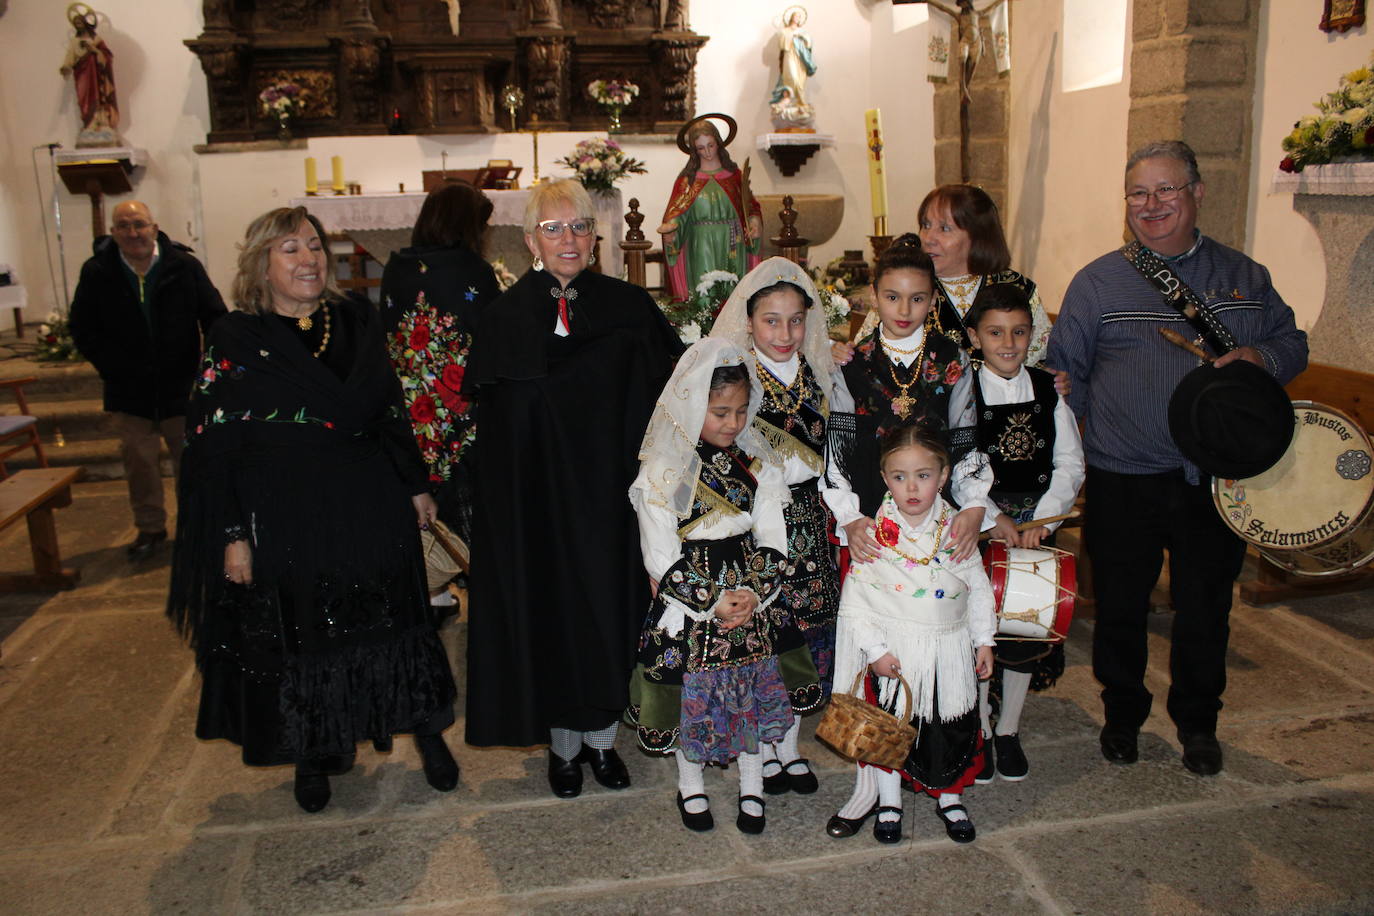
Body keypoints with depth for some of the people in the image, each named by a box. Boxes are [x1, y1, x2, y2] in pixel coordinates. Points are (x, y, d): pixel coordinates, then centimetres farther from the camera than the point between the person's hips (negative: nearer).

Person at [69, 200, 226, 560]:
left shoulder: (184, 266, -7)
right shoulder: (96, 272, -3)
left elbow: (215, 317, -1)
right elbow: (83, 331, 2)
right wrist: (116, 369, -7)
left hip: (182, 386, -1)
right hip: (128, 393, 1)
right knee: (139, 462, 9)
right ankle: (149, 528, 24)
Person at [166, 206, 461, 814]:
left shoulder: (357, 323, 4)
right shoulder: (233, 341, -6)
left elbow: (391, 410, 10)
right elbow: (213, 447, -7)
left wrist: (415, 485, 8)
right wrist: (232, 535, -11)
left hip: (370, 511, 2)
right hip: (283, 522, -2)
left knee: (390, 622, 10)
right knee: (297, 634, 11)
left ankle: (426, 727, 28)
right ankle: (314, 756, 31)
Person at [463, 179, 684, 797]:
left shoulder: (630, 308, 0)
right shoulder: (506, 317, -2)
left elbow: (663, 398, 1)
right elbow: (493, 422, -2)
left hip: (610, 495, 1)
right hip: (538, 499, -1)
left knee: (610, 608, 9)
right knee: (550, 612, 8)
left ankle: (600, 736, 29)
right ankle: (564, 744, 27)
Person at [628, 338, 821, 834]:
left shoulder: (758, 462, 0)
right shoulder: (663, 472, -12)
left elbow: (771, 539, 0)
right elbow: (662, 558, -13)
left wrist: (754, 594, -15)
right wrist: (712, 603, -16)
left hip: (754, 600, 3)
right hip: (688, 602, -3)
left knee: (755, 689, 12)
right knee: (691, 696, 9)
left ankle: (752, 786, 32)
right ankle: (691, 785, 33)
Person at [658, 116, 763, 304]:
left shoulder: (734, 174, 11)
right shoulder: (688, 178, 6)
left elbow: (749, 205, 11)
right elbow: (678, 212, -1)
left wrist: (754, 221, -10)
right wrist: (670, 229, -22)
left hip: (732, 246, 2)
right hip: (701, 247, -2)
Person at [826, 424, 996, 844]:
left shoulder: (957, 531, -3)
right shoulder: (875, 536, -12)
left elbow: (979, 588, 7)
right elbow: (855, 600, -10)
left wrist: (984, 640, 7)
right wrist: (875, 649, -13)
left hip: (949, 649, 3)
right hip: (894, 653, -2)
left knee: (952, 728, 15)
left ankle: (949, 797, 38)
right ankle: (888, 802, 31)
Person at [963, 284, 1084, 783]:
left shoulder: (1048, 390, 2)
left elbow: (1070, 463, 1)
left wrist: (1041, 520, -10)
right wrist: (994, 518, -18)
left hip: (1036, 524, 3)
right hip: (980, 526, -3)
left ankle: (1008, 730, 26)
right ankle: (980, 731, 20)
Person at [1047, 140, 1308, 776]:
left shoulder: (1244, 277, 8)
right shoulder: (1097, 282, 0)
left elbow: (1292, 342, 15)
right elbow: (1066, 373, 1)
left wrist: (1263, 357, -8)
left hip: (1217, 478, 2)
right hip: (1123, 480, -1)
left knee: (1205, 608, 13)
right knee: (1120, 607, 10)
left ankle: (1197, 722, 35)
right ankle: (1122, 713, 33)